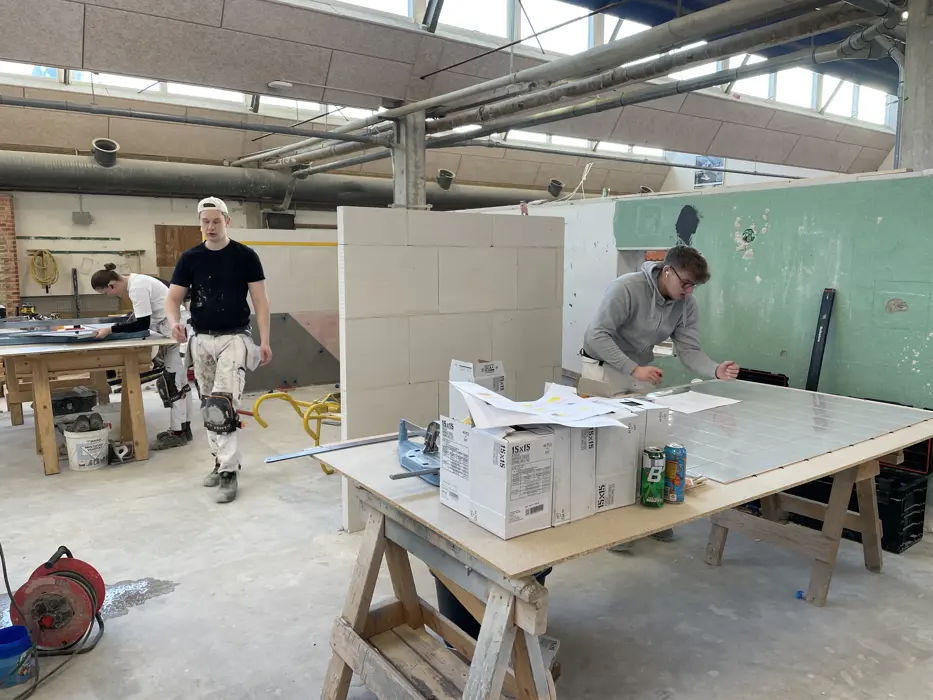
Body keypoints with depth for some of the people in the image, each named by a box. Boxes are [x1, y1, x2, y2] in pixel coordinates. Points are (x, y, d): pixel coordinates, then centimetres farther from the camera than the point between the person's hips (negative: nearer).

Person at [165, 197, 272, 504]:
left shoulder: (245, 256, -4)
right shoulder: (190, 258, 4)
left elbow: (260, 300, -4)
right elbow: (173, 297, 1)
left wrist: (264, 340, -11)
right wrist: (174, 322, -21)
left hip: (234, 338, -4)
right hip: (201, 340, 4)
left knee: (222, 405, -16)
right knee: (208, 407, 12)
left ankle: (228, 472, -9)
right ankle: (221, 461, 26)